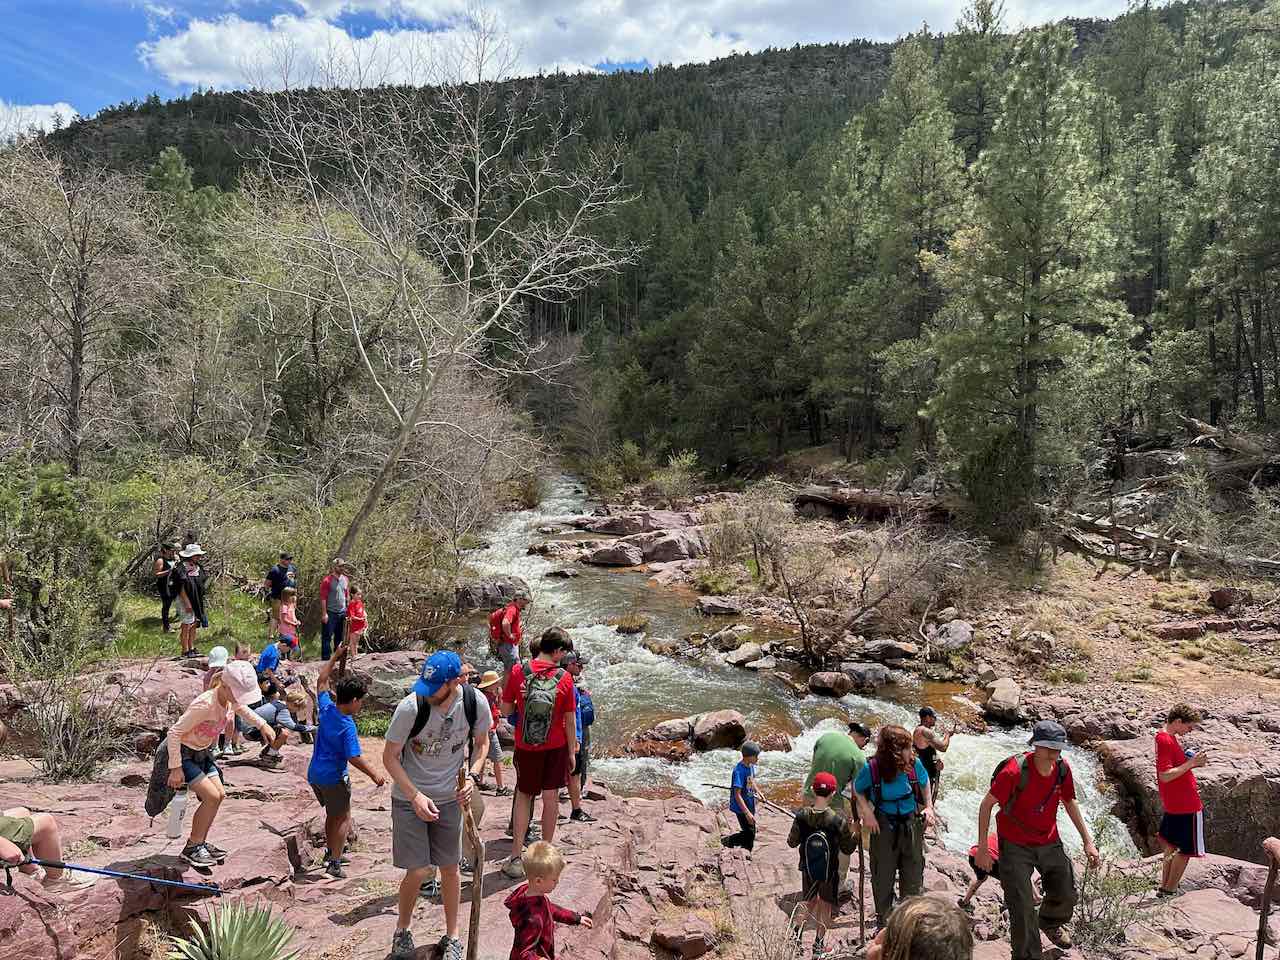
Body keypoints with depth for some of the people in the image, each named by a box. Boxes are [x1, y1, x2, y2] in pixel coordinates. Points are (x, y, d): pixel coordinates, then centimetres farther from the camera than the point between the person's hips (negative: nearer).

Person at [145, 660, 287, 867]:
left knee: (220, 794, 0)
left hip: (201, 752, 8)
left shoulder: (232, 701, -10)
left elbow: (244, 711, 16)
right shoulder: (205, 705, -35)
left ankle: (199, 843, 16)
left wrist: (263, 725, 2)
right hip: (182, 752, -8)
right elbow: (174, 732, -29)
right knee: (212, 796, -16)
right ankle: (192, 848, 0)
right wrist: (176, 768, -26)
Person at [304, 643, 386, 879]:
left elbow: (322, 680, 10)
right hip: (333, 777, -7)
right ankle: (335, 863, 1)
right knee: (343, 817, 5)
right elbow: (354, 758, -22)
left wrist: (336, 656, 13)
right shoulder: (348, 727, -23)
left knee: (332, 813, 23)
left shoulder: (326, 707, -5)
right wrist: (375, 775, -12)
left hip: (314, 773, 8)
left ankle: (331, 852, 34)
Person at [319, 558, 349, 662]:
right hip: (330, 613, -6)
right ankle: (326, 658, 4)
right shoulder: (327, 580, -11)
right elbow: (323, 598, -12)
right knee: (327, 636, -1)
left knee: (340, 637, 15)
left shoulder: (345, 579, 8)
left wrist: (347, 612, 11)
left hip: (342, 613, 6)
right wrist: (324, 613, -15)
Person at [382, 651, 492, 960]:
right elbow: (390, 757, -14)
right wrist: (416, 796, -21)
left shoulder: (474, 702, -17)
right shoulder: (410, 706, -26)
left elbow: (482, 742, 3)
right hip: (409, 798, -2)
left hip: (449, 797, 3)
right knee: (417, 872, 0)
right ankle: (402, 931, 28)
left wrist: (471, 776, -13)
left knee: (450, 868, 12)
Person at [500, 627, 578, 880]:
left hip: (525, 746, 1)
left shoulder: (518, 671, -10)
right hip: (555, 746, -1)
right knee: (551, 797, 13)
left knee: (524, 795, 15)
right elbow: (570, 721, -7)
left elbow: (506, 710, -3)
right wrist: (572, 753, 3)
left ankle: (516, 857, 10)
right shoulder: (564, 677, -12)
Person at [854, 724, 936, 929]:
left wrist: (929, 807, 2)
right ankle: (883, 919, 31)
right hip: (884, 826, -2)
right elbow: (857, 791, -3)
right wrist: (867, 812, -15)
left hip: (911, 823, 2)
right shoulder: (871, 768, -21)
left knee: (913, 874, 12)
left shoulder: (914, 764, -14)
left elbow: (924, 783, 9)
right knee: (883, 875, 10)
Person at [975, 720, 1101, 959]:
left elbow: (1070, 802, 9)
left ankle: (1050, 924, 53)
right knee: (1022, 908, -5)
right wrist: (982, 848, -17)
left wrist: (1088, 840, 8)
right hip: (1016, 846, -5)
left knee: (1067, 895, 19)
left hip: (1049, 843, 6)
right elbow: (986, 805, -17)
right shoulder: (1015, 771, -27)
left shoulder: (1062, 769, -11)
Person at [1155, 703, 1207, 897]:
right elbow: (1165, 776, -26)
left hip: (1173, 805, 10)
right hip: (1186, 806, -10)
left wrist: (1192, 763, 4)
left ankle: (1164, 888, 26)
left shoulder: (1167, 737, 10)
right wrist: (1190, 764, -22)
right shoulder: (1166, 741, -22)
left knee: (1172, 846, 18)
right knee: (1186, 850, 3)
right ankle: (1169, 891, 11)